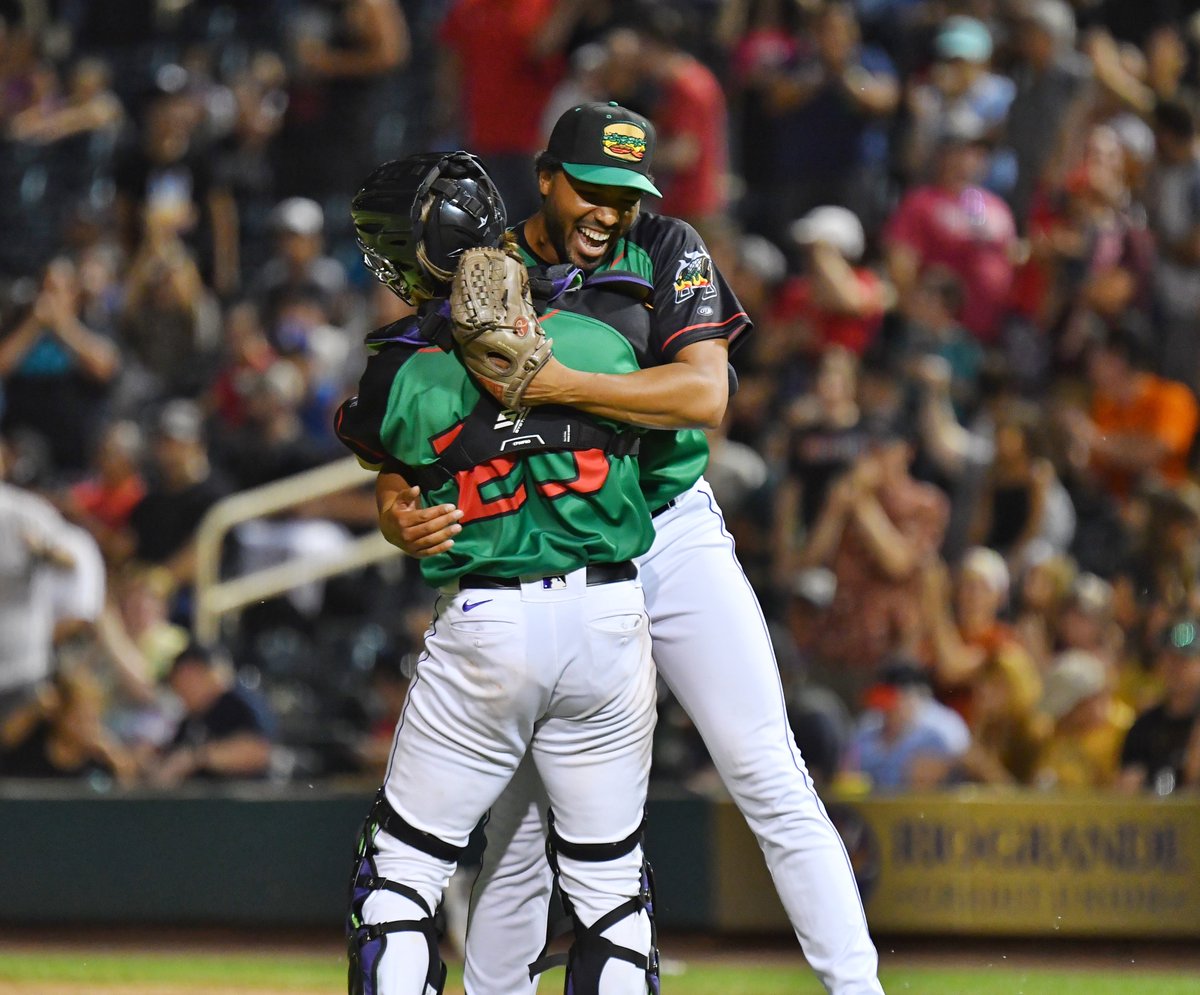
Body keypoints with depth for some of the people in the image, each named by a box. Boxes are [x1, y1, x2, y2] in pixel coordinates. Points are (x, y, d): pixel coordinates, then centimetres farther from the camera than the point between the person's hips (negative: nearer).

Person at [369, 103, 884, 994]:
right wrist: (400, 516, -28)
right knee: (521, 824, 3)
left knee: (769, 778, -9)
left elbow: (704, 393, -17)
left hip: (674, 537, -1)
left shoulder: (668, 252, -1)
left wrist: (559, 385, -29)